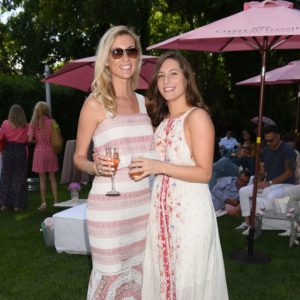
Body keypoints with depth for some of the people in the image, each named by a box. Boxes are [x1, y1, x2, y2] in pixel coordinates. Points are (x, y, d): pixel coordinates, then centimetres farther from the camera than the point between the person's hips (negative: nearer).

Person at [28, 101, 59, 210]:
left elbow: (30, 140, -8)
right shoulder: (52, 122, -3)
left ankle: (44, 203, 7)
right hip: (50, 151, 1)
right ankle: (55, 201, 11)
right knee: (52, 177, 9)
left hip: (39, 151, -1)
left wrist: (37, 140, 12)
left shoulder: (33, 123, -3)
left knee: (42, 178, 6)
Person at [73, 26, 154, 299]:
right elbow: (78, 157, -2)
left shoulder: (142, 101, 9)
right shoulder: (95, 103, -6)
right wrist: (95, 167, -21)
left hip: (142, 202, 5)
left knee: (136, 272, 15)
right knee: (110, 275, 6)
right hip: (109, 204, -5)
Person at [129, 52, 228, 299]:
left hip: (190, 209, -7)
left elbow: (204, 173, -15)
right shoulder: (163, 121, 13)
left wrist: (159, 167, -23)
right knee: (163, 274, 14)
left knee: (188, 280, 3)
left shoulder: (197, 116, -9)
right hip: (162, 207, 7)